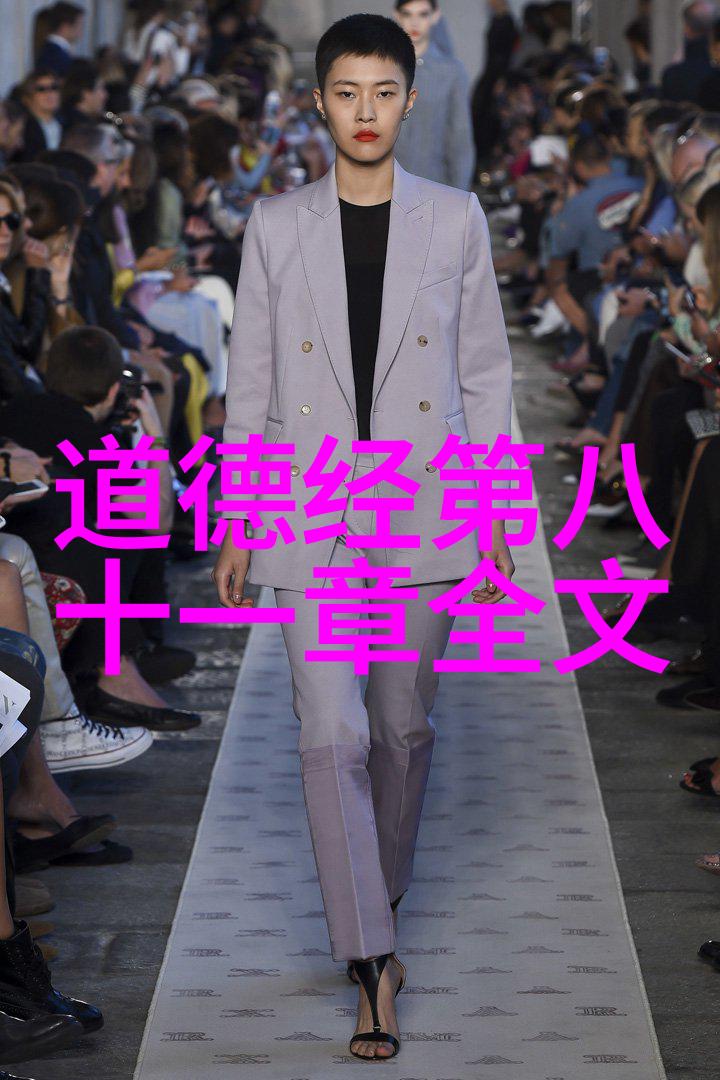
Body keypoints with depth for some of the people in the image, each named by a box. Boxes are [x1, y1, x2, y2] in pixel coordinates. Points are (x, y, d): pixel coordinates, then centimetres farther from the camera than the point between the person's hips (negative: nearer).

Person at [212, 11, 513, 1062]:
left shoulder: (455, 219, 3)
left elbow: (486, 372, 7)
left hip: (426, 516, 1)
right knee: (331, 736, -10)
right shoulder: (276, 225, 4)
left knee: (404, 730, 10)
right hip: (312, 524, 0)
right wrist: (236, 523, 6)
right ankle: (373, 964, -5)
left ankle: (377, 913, 32)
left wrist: (497, 514, 4)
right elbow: (250, 383, 7)